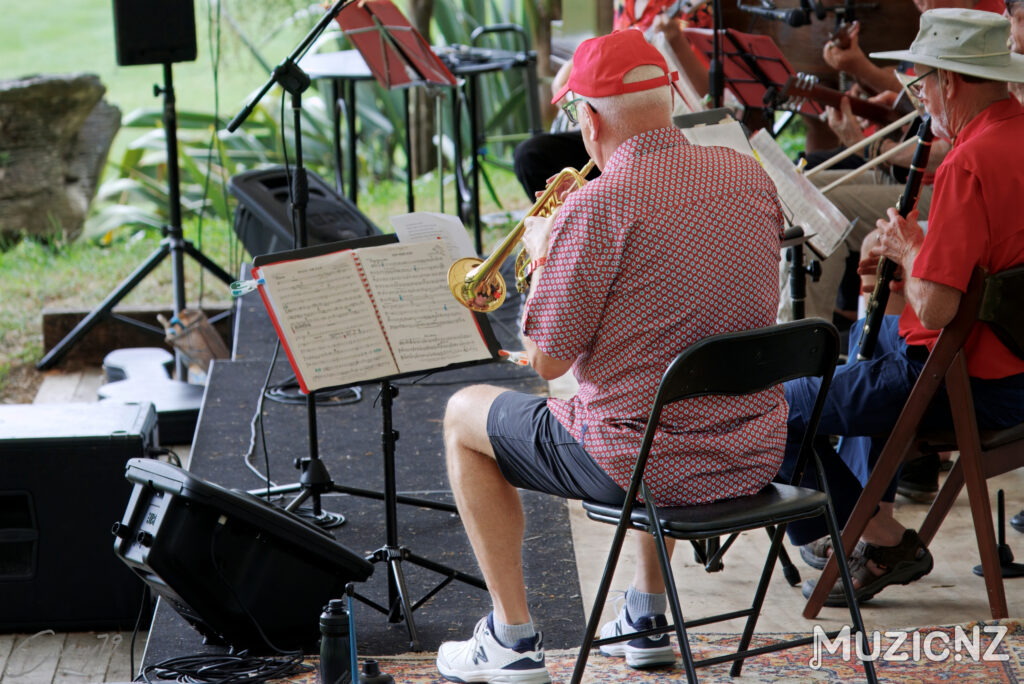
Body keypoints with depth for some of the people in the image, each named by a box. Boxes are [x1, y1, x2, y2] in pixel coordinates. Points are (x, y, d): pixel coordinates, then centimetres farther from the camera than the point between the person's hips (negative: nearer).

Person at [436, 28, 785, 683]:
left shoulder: (596, 207, -21)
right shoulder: (751, 175, 1)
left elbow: (547, 360, -13)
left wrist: (543, 255, 5)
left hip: (643, 464, -6)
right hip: (756, 455, 7)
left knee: (464, 416, 18)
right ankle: (646, 619, 43)